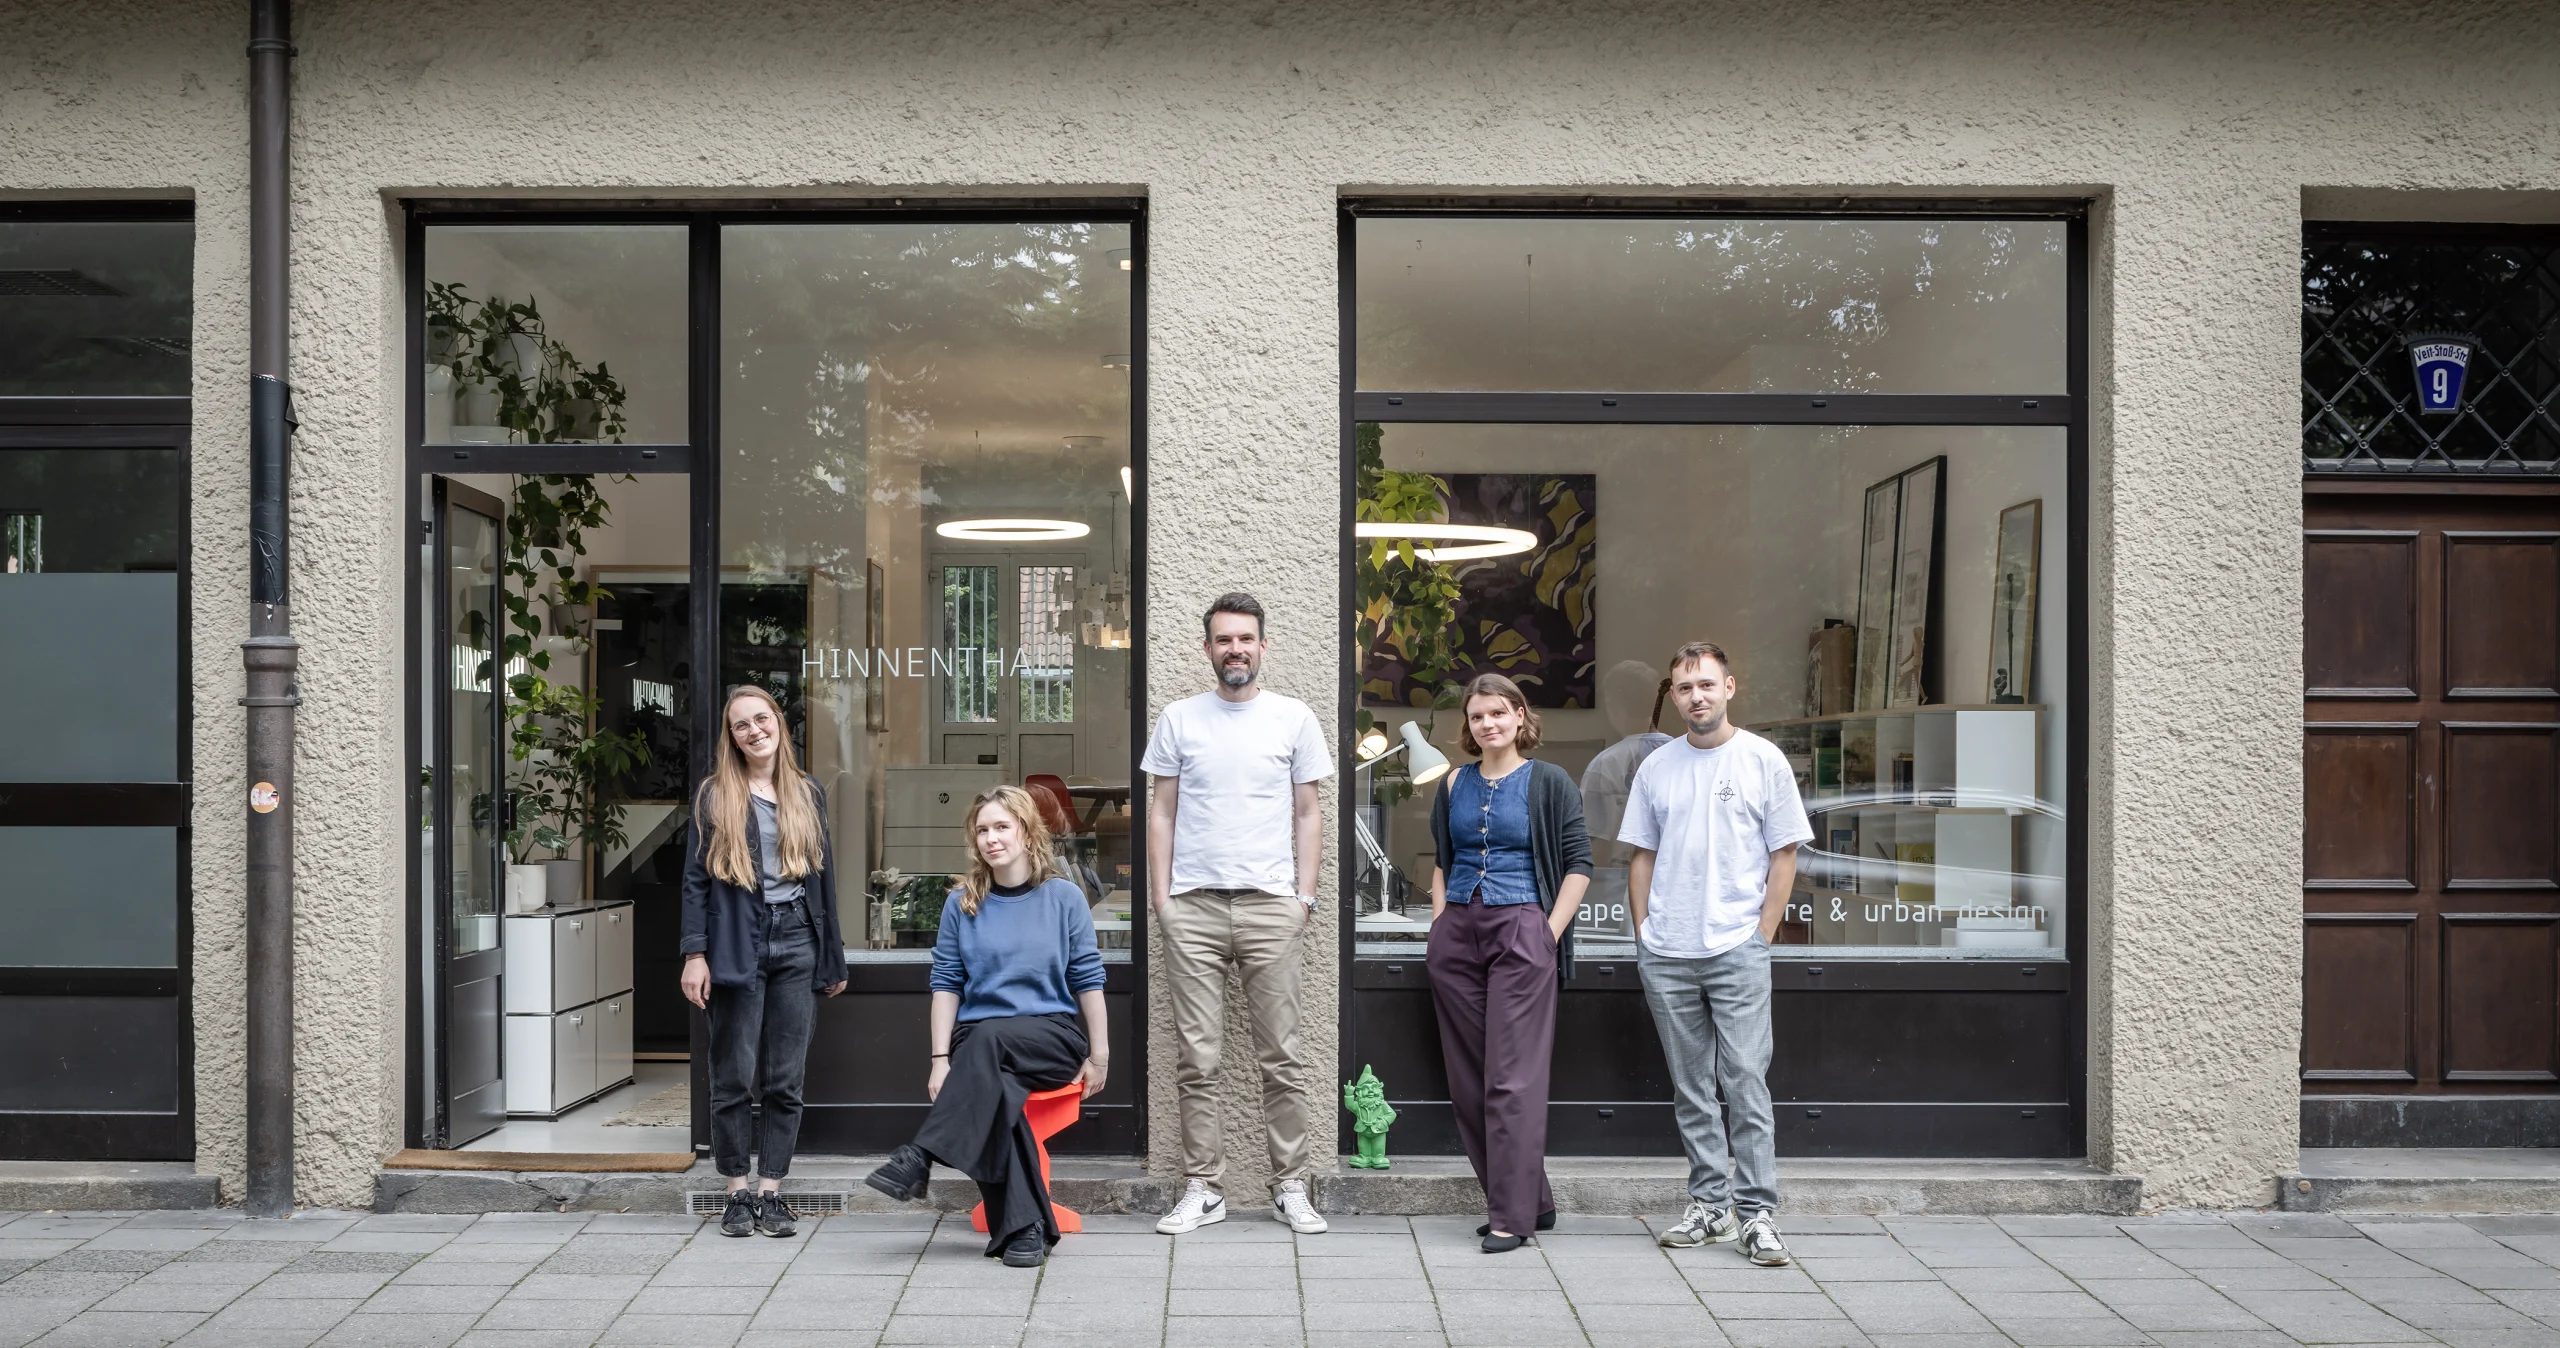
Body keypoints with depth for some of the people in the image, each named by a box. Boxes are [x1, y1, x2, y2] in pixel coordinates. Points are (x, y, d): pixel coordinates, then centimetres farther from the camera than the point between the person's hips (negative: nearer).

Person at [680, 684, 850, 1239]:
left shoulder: (807, 794, 12)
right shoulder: (715, 795, 4)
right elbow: (695, 879, 1)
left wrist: (833, 958, 12)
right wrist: (695, 953, -8)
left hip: (796, 942, 2)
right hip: (737, 945, -2)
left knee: (786, 1080, 3)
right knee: (734, 1078, 2)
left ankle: (770, 1192, 11)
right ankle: (737, 1193, 13)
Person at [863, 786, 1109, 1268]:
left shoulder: (1063, 897, 3)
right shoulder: (962, 904, 8)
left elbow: (1088, 979, 4)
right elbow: (946, 984, 6)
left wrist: (1099, 1055, 1)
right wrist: (941, 1060, -4)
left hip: (1053, 1036, -1)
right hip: (980, 1044, 1)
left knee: (988, 1037, -35)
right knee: (997, 1091, -34)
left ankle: (920, 1157, -37)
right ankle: (1024, 1225, -31)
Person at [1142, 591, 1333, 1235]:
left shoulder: (1293, 718, 7)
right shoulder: (1179, 719, 8)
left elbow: (1306, 813, 9)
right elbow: (1162, 812, 9)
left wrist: (1304, 892, 1)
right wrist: (1160, 896, 2)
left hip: (1270, 905, 0)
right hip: (1193, 906, 1)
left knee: (1281, 1057, 3)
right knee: (1196, 1060, 3)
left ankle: (1291, 1186, 14)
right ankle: (1202, 1189, 13)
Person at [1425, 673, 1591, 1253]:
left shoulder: (1549, 781, 1)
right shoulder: (1455, 785, 14)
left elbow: (1579, 861, -1)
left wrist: (1551, 932, -7)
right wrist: (1440, 924, 10)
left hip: (1521, 930, -5)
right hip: (1457, 933, 5)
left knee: (1512, 1076, -7)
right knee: (1467, 1079, 6)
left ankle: (1513, 1215, 1)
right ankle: (1531, 1199, 18)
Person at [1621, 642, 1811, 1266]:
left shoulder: (1764, 760, 1)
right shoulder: (1656, 767, 9)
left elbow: (1784, 853, 1)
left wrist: (1762, 934, -5)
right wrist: (1644, 932, 6)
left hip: (1738, 952, -3)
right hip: (1665, 956, 4)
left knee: (1746, 1081, -7)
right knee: (1691, 1088, 10)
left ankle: (1757, 1214, 0)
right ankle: (1710, 1204, 20)